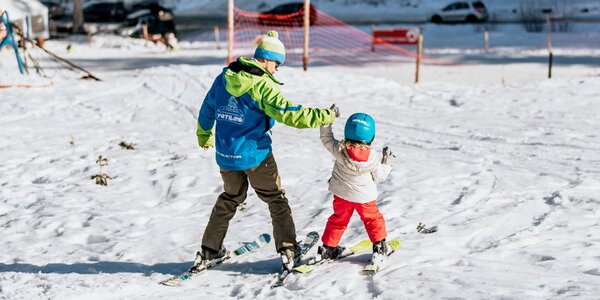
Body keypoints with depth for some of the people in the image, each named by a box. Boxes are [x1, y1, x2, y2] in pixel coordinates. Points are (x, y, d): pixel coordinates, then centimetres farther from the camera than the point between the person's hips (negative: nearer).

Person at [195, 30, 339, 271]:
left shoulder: (225, 77, 3)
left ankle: (209, 250, 26)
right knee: (276, 200, 10)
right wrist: (324, 116, -21)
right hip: (255, 155, -6)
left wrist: (204, 137, 32)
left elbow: (207, 109, 15)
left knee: (230, 199, 24)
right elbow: (288, 113, -26)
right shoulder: (261, 85, -19)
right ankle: (288, 251, 6)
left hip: (226, 154, 6)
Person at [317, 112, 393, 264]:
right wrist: (385, 162, 6)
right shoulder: (374, 159, -21)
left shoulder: (339, 150, -21)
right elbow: (379, 177, -7)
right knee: (373, 219, 21)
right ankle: (379, 246, 25)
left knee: (338, 220, 21)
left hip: (341, 194, 2)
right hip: (365, 197, -2)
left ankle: (328, 248, 26)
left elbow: (326, 138, -3)